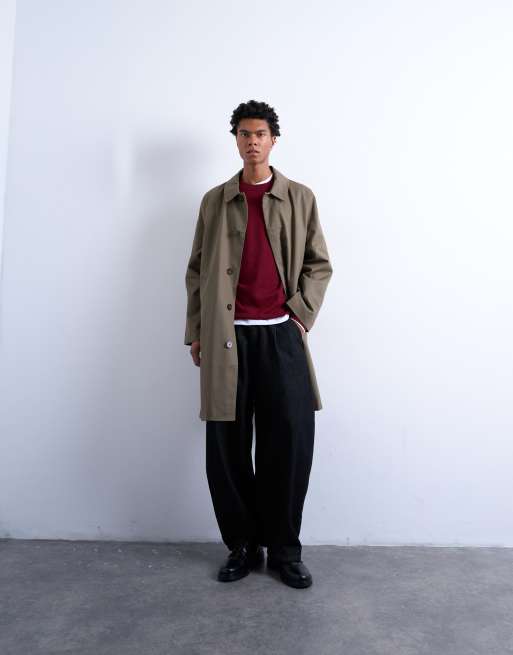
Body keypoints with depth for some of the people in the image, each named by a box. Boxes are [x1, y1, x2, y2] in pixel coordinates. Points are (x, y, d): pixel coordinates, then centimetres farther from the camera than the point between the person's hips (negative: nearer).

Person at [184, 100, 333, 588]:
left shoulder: (300, 197, 11)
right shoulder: (214, 200, 13)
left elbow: (319, 265, 10)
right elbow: (196, 270, 12)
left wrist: (301, 314, -3)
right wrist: (195, 332, 6)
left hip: (281, 334, 0)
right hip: (227, 337, 1)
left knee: (291, 441, -2)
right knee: (227, 446, 3)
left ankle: (283, 548, 16)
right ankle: (242, 545, 20)